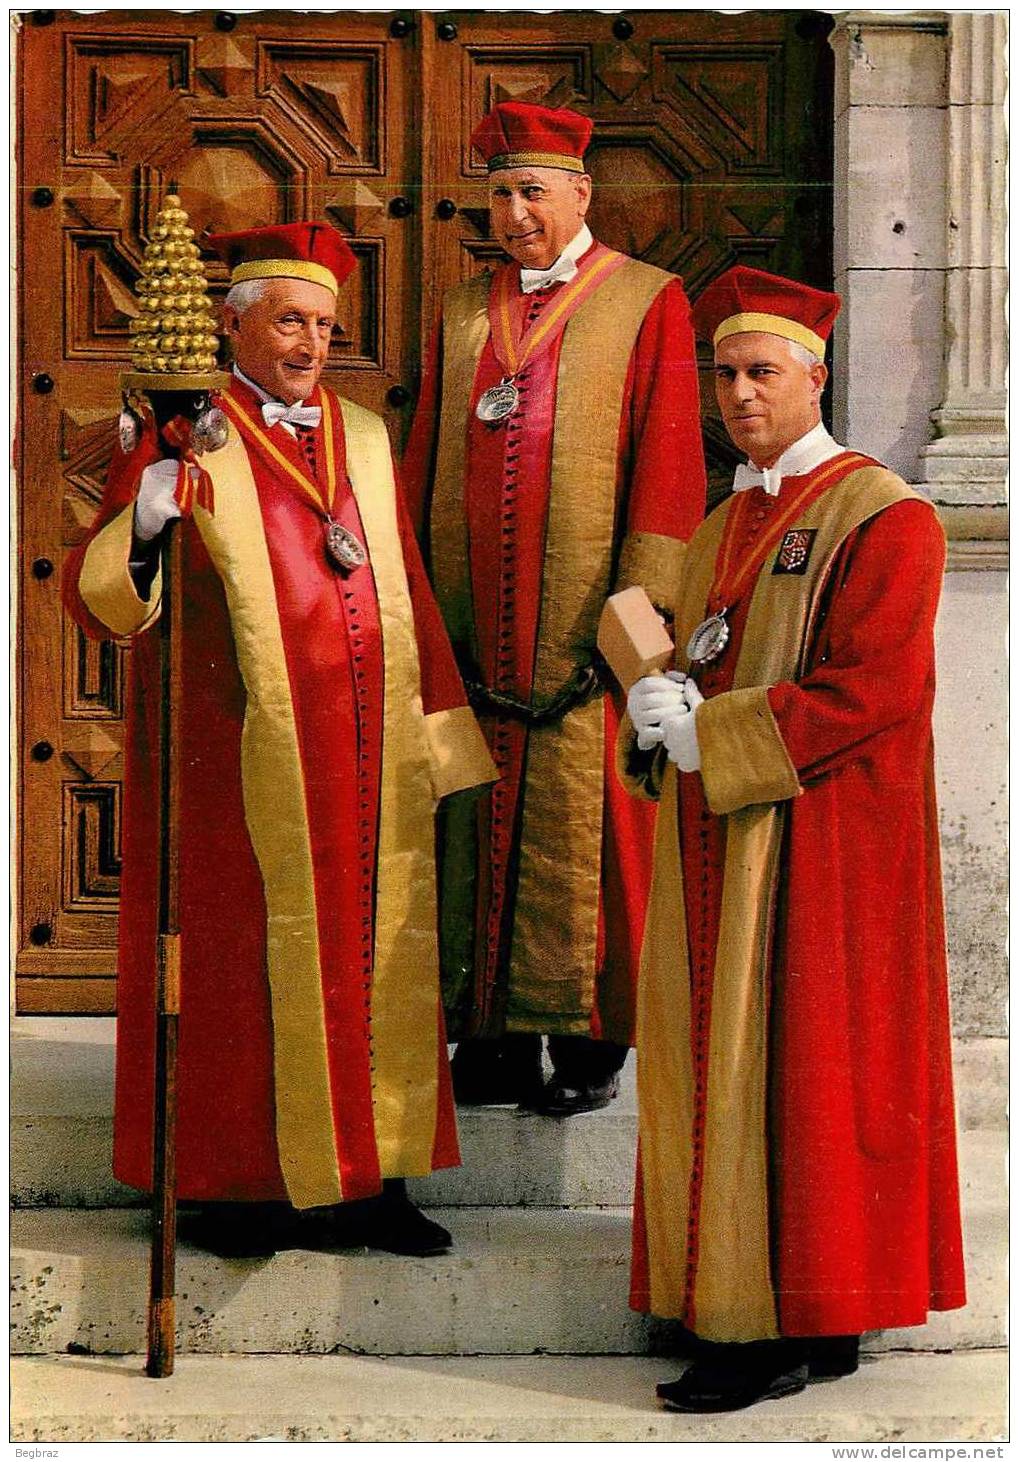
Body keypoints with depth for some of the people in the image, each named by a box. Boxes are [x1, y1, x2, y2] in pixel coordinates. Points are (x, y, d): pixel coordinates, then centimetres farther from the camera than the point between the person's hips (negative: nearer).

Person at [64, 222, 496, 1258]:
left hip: (366, 762, 6)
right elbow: (96, 598, -11)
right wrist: (141, 527, -31)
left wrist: (435, 729, 14)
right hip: (244, 767, -5)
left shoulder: (364, 438, 14)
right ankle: (236, 1187, 8)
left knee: (372, 956, 6)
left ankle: (368, 1180, 13)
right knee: (245, 965, -1)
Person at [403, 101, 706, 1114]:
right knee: (479, 819, 4)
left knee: (581, 815, -4)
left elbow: (668, 460, -5)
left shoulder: (648, 304, 1)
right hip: (476, 623, 4)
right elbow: (423, 463, 15)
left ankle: (588, 1040, 5)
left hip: (583, 629, -4)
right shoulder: (462, 315, 15)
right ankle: (493, 1034, 10)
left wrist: (640, 609, -12)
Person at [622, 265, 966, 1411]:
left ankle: (794, 1327, -2)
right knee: (718, 1074, 8)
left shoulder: (882, 517, -9)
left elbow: (872, 693, -19)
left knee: (789, 1071, -7)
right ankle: (732, 1300, 15)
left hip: (820, 843, -8)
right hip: (719, 846, 8)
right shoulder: (723, 528, 17)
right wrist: (659, 703, -4)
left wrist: (704, 736, -16)